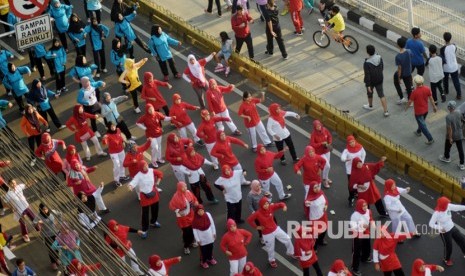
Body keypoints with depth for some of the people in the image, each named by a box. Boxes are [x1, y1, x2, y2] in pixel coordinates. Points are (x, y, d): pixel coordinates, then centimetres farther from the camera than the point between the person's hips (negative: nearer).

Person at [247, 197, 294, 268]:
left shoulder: (271, 207, -14)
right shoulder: (258, 213, -25)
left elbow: (280, 204, -5)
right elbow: (249, 219, -16)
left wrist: (284, 206, -29)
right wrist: (256, 227, -11)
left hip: (276, 229, 4)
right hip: (267, 234, -4)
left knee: (287, 239, 9)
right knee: (270, 248, 14)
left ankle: (291, 253, 38)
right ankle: (272, 260, 45)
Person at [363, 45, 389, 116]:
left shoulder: (367, 63, -30)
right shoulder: (379, 58, -13)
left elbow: (367, 75, -25)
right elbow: (382, 67, 4)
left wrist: (368, 85, -18)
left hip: (371, 81, -4)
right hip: (379, 80, 4)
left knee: (369, 93, 24)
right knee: (381, 95, 10)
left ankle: (370, 106, 49)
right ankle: (386, 111, 10)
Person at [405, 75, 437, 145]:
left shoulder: (415, 92, -28)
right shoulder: (427, 89, -14)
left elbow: (410, 101, -14)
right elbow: (431, 98, -3)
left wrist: (406, 107, 5)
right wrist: (434, 106, 12)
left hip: (418, 111, -6)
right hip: (425, 110, 6)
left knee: (423, 125, 5)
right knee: (422, 121, 30)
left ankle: (430, 139, 8)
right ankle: (418, 132, 53)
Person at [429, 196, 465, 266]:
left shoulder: (448, 206, -16)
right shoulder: (437, 213, -32)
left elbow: (457, 207, -4)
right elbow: (431, 224, -26)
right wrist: (439, 228, -38)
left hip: (452, 228, 6)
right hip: (444, 232, -6)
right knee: (448, 246, 13)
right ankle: (447, 259, 43)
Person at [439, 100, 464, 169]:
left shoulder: (448, 117, -31)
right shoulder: (459, 112, -11)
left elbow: (449, 128, -26)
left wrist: (450, 138, -16)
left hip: (452, 135, -5)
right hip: (459, 134, 5)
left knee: (447, 147, 24)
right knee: (460, 149, 14)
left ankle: (446, 158, 49)